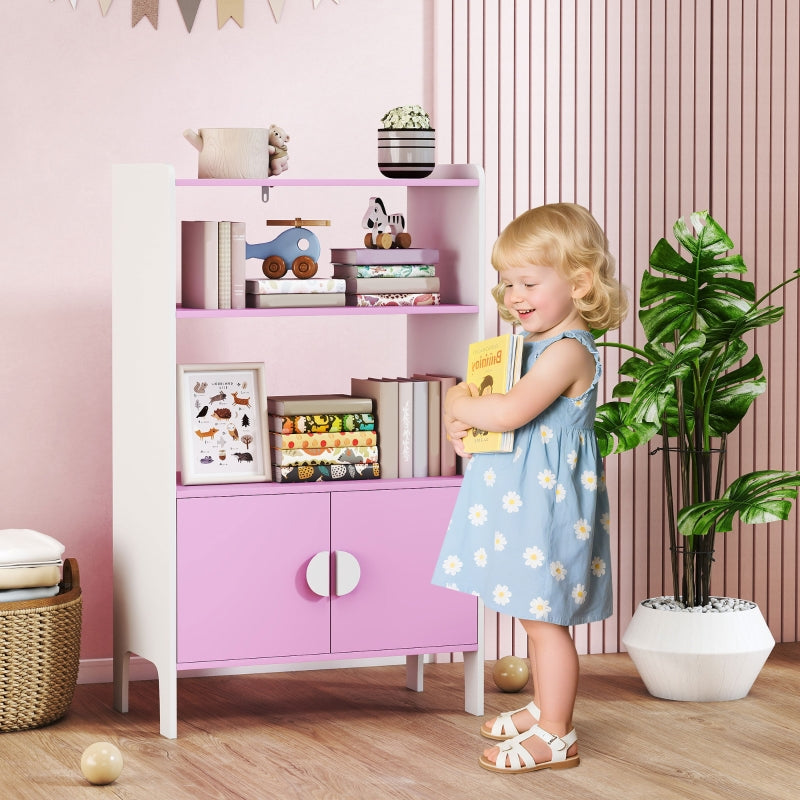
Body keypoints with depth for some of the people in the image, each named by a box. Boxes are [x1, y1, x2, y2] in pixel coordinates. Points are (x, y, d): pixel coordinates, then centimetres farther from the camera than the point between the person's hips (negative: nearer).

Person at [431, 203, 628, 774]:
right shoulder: (530, 343, 13)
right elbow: (472, 392, 20)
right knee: (537, 614, 20)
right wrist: (459, 419, -2)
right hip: (521, 495, 10)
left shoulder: (568, 350, -19)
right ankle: (544, 709, 33)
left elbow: (510, 411, -28)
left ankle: (556, 736, 5)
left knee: (546, 617, -3)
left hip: (548, 498, -10)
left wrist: (459, 406, -11)